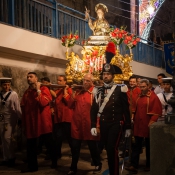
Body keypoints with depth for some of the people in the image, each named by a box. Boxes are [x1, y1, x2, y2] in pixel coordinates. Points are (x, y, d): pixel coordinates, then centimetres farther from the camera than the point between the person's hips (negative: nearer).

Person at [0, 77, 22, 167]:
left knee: (7, 138, -10)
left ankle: (11, 158, 7)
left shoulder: (13, 94, -9)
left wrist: (20, 118, -11)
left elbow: (17, 107, -10)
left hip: (10, 119, -5)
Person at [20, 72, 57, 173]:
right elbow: (24, 107, 12)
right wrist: (24, 122, 9)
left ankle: (54, 162, 26)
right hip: (31, 122, 5)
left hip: (43, 121, -5)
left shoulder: (44, 89, -3)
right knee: (31, 145, 9)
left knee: (50, 143, 8)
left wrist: (38, 90, -16)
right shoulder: (27, 92, 12)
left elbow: (43, 102, -21)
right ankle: (32, 166, 21)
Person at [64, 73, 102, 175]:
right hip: (77, 123, 5)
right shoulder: (78, 92, 10)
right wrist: (73, 95, -6)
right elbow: (71, 105, 8)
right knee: (75, 147, 11)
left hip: (89, 124, -5)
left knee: (92, 146, 10)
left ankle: (98, 165, 32)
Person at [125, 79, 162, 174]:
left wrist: (152, 122, -20)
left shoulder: (154, 97, -9)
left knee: (149, 147, 9)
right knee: (136, 146, 0)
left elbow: (157, 111, -14)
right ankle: (134, 166, -2)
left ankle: (149, 165, 24)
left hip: (148, 126, -5)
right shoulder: (138, 96, 10)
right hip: (138, 125, 5)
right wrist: (133, 118, 5)